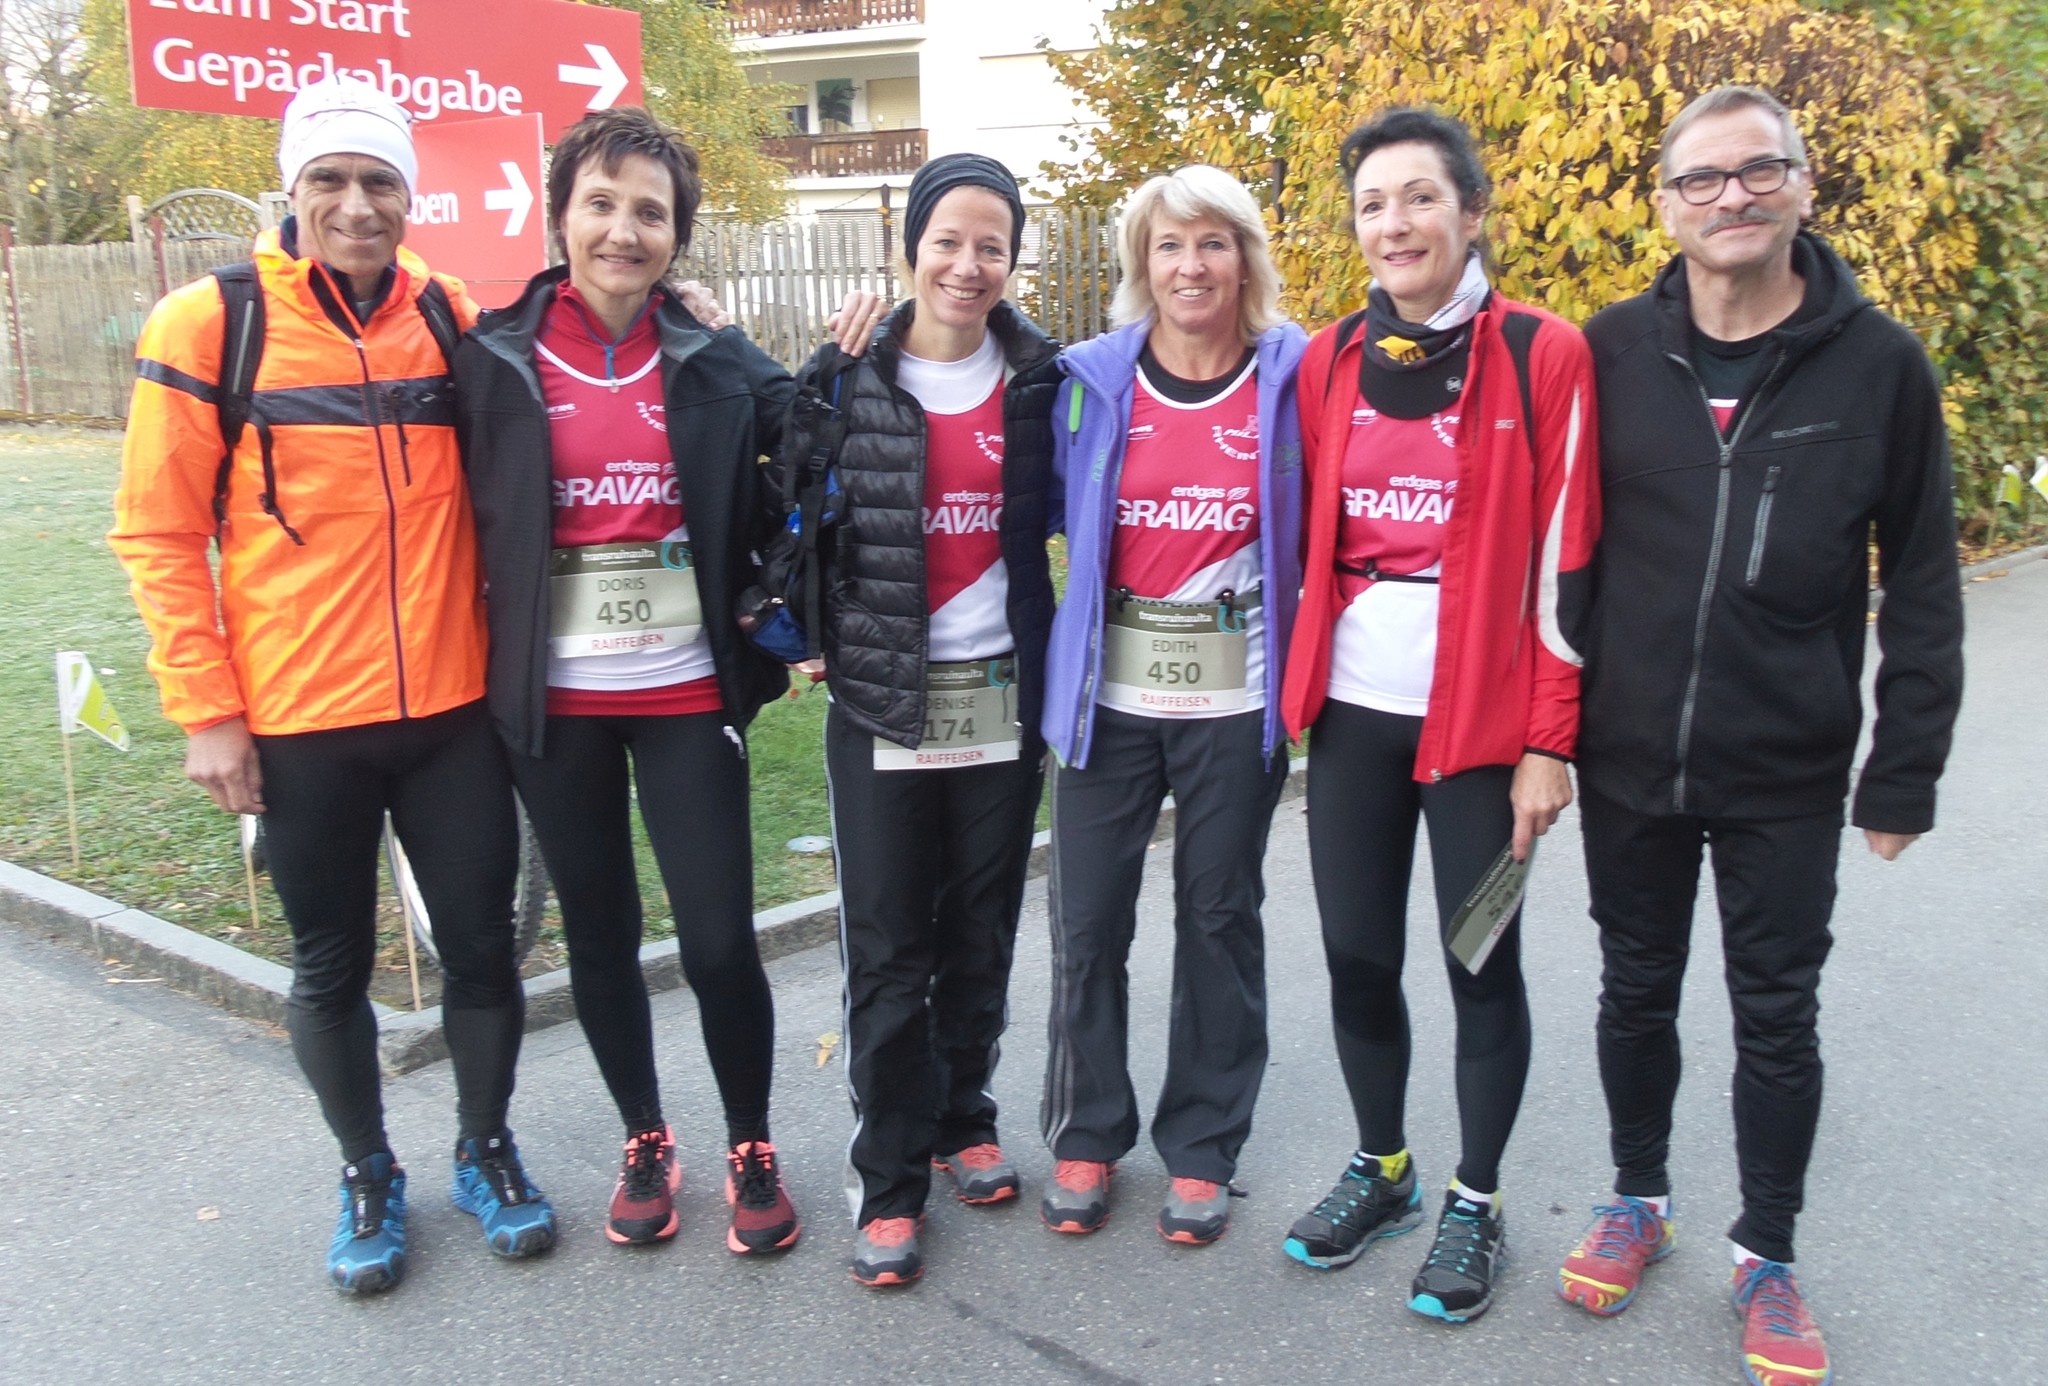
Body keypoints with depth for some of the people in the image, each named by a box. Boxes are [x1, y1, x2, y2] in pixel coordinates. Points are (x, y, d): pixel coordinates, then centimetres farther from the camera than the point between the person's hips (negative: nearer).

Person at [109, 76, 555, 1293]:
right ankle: (368, 1173, 33)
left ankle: (486, 1149, 32)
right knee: (333, 965, 12)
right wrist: (206, 709, -6)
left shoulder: (452, 317, 2)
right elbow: (159, 532, -3)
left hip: (453, 705, 2)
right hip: (296, 721, -2)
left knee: (482, 941, 10)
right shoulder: (209, 325, -5)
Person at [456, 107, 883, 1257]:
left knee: (720, 940, -1)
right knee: (601, 935, 13)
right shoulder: (495, 361, 1)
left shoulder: (718, 365, 2)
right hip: (555, 699, 1)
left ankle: (753, 1149, 23)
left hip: (686, 692, 0)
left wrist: (854, 358, -6)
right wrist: (482, 670, -5)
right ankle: (646, 1143, 33)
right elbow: (466, 517, 2)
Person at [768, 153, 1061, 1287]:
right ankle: (887, 1179, 15)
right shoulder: (847, 379, -1)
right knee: (887, 949, 2)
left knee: (981, 935, 13)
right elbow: (791, 512, 2)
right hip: (881, 701, -2)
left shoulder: (1041, 378, 4)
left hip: (1003, 696, 2)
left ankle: (963, 1119, 33)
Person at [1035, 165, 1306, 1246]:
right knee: (1088, 918, 5)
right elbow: (1043, 509, 12)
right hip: (1109, 689, 1)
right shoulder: (1090, 379, 2)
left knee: (1219, 916, 9)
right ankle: (1085, 1136, 25)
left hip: (1235, 695, -1)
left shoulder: (1290, 377, 0)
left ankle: (1203, 1148, 25)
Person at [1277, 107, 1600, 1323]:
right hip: (1352, 710, 4)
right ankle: (1382, 1168, 33)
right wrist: (1301, 686, 8)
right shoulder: (1329, 363, 7)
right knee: (1358, 953, 11)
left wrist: (1550, 742, -9)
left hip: (1481, 715, -3)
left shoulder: (1544, 356, -6)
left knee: (1482, 965, 7)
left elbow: (1564, 562, -7)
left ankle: (1476, 1202, 27)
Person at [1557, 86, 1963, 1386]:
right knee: (1638, 994, 16)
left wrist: (1905, 773, -3)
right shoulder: (1612, 352, -3)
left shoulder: (1878, 364, -6)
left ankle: (1768, 1256, 30)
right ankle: (1640, 1199, 38)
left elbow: (1922, 590, -2)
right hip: (1627, 761, 1)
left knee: (1778, 1019, 11)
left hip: (1787, 776, -1)